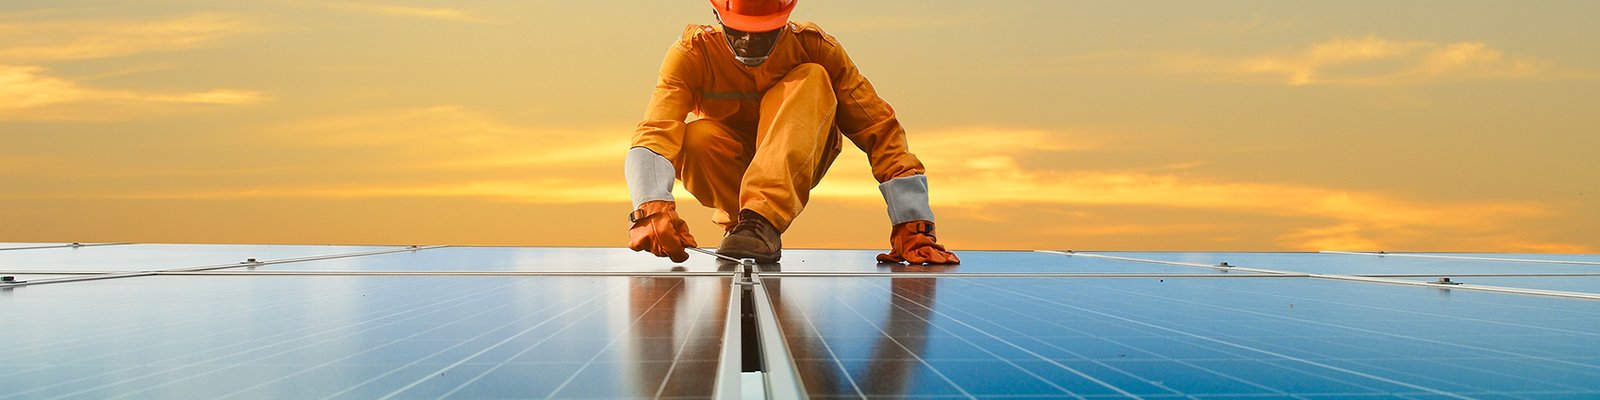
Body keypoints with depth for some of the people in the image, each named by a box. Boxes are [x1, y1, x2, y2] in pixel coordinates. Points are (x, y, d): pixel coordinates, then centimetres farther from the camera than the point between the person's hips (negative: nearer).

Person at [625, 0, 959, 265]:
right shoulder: (691, 55, -17)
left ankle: (761, 221, -38)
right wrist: (652, 207, -53)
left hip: (794, 172, 0)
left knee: (811, 79, -27)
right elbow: (655, 133, -32)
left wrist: (911, 226, -27)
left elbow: (879, 130, -18)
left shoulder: (813, 46, -16)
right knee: (696, 138, -35)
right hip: (728, 177, 0)